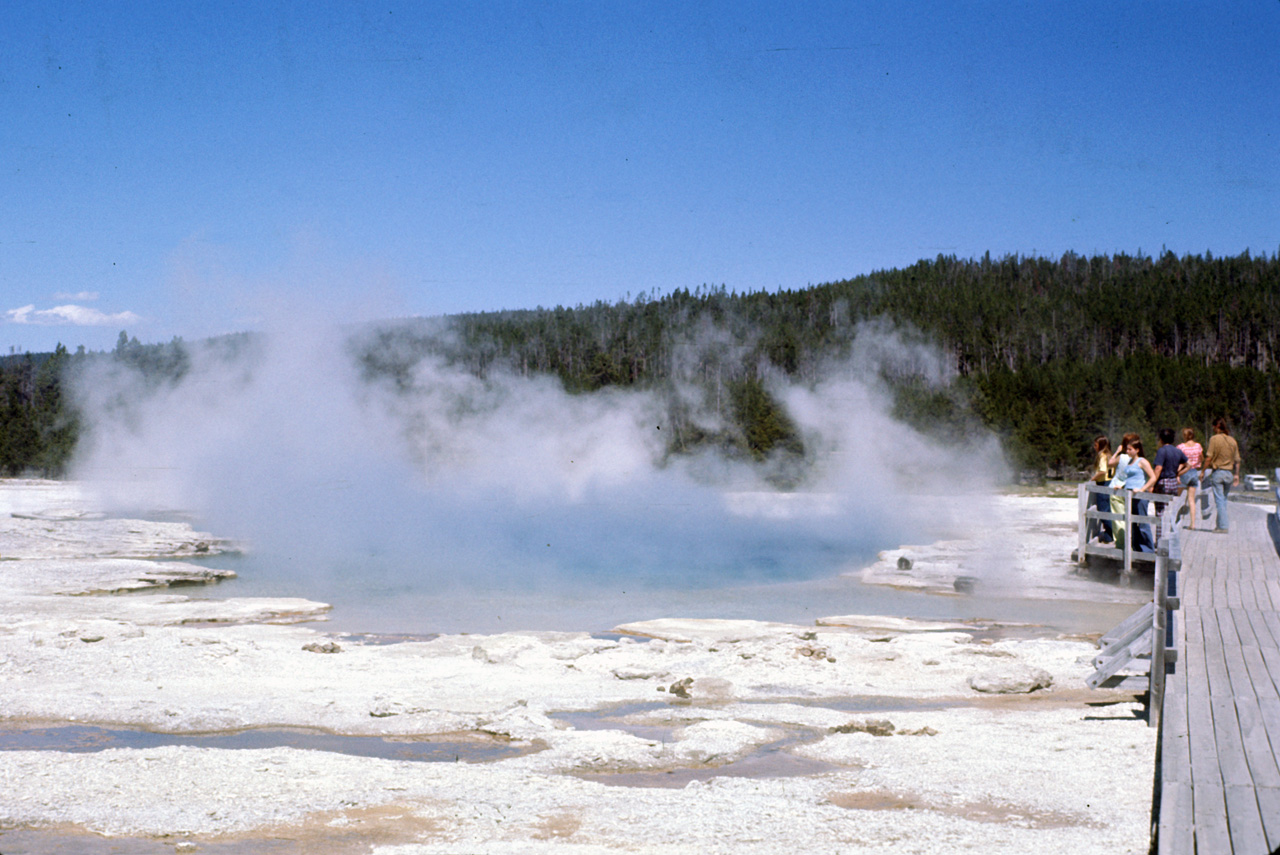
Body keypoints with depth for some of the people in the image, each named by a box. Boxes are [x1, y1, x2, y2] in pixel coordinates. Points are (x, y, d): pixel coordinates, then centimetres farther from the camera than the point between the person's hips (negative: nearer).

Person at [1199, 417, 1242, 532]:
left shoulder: (1214, 439, -8)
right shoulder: (1232, 440, 8)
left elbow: (1208, 458, -12)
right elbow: (1237, 460, 11)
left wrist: (1202, 471, -6)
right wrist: (1236, 475, 17)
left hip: (1217, 472, -5)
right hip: (1229, 473, 5)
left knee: (1219, 499, -3)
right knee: (1224, 498, 17)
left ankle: (1223, 526, -5)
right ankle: (1220, 524, 20)